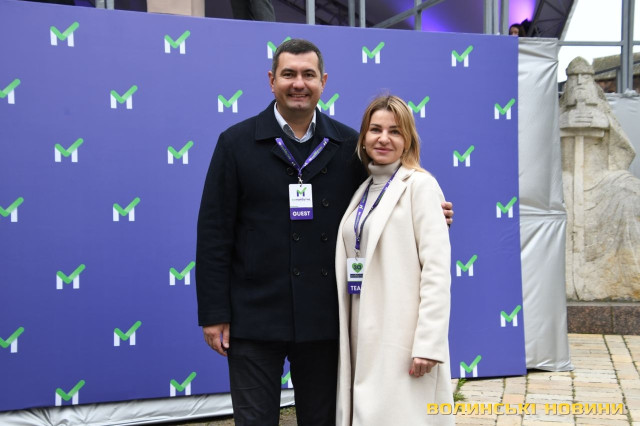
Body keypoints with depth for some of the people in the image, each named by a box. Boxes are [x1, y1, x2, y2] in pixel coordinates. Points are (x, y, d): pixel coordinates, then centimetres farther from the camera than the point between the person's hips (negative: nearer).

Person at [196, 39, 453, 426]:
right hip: (254, 317, -2)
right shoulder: (237, 143, -1)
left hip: (325, 318, 2)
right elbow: (214, 234, -3)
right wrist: (214, 314, -6)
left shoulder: (349, 145, 5)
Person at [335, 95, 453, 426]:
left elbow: (436, 270, -13)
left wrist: (428, 343, -19)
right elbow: (353, 262, 13)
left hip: (402, 334, -6)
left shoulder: (420, 185, -5)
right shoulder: (362, 190, 14)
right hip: (362, 331, 7)